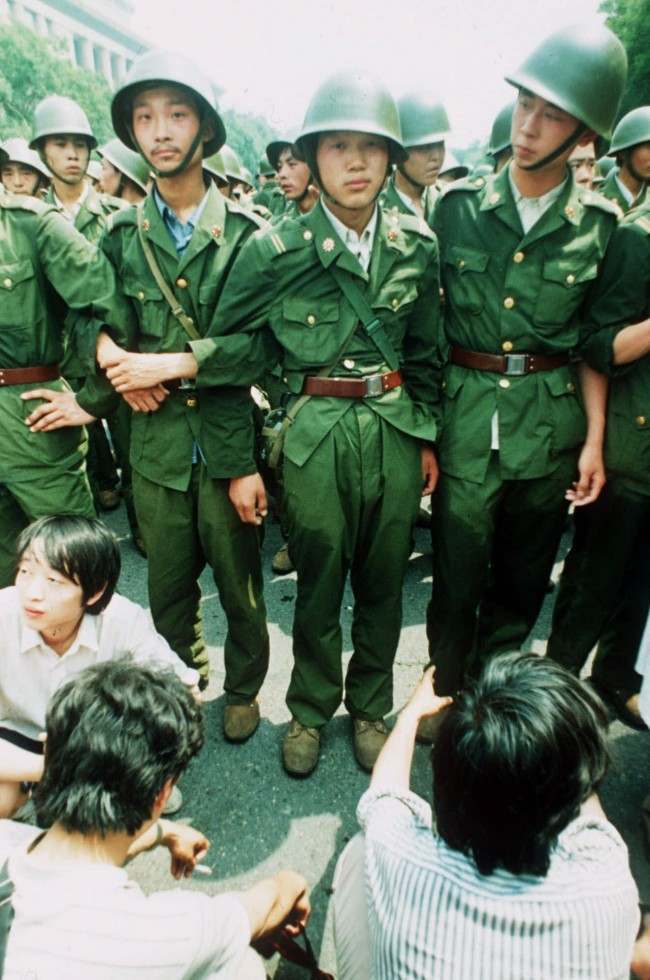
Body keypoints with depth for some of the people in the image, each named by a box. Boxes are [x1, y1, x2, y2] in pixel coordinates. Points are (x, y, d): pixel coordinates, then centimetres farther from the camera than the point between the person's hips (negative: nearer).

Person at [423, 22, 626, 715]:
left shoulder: (599, 228, 1)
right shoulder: (458, 206, -1)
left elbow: (592, 343, 6)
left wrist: (594, 438, -1)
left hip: (552, 421, 2)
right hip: (466, 415, -1)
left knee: (522, 580, 15)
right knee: (456, 579, 5)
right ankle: (446, 697, 31)